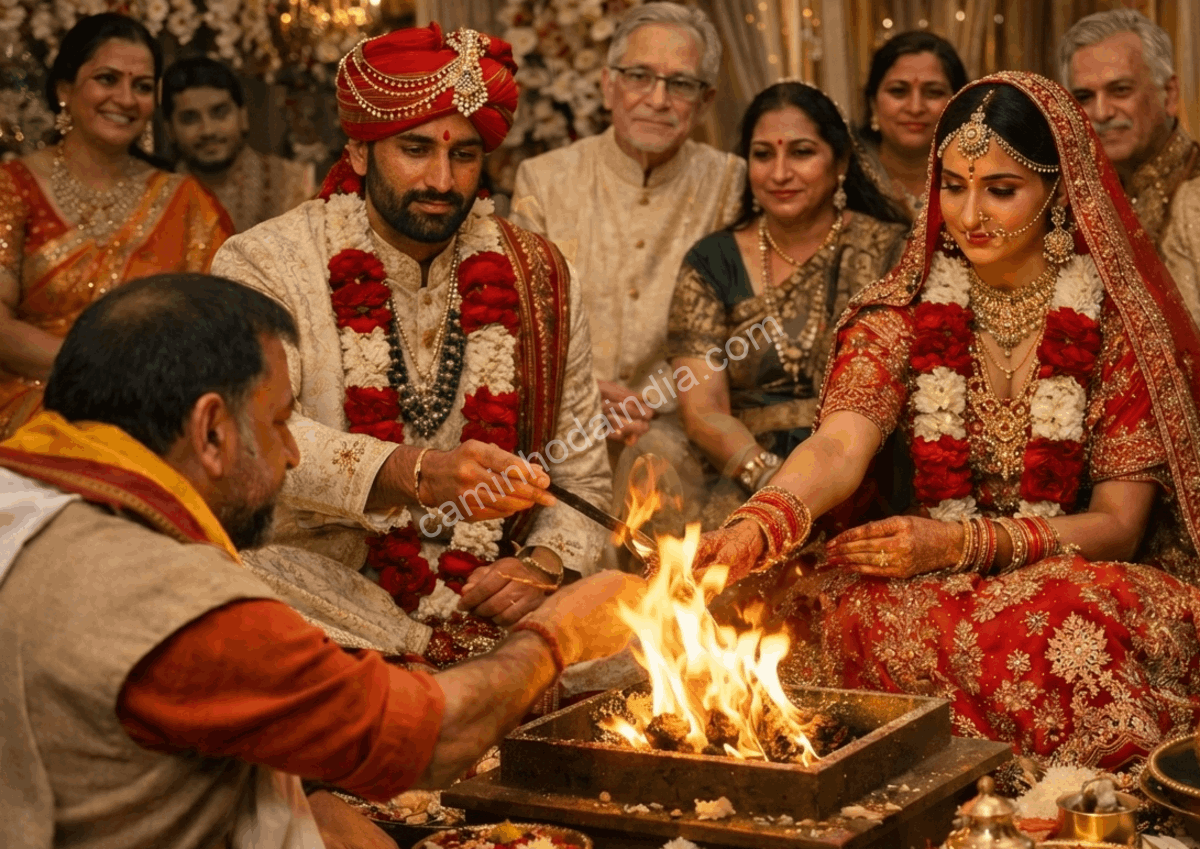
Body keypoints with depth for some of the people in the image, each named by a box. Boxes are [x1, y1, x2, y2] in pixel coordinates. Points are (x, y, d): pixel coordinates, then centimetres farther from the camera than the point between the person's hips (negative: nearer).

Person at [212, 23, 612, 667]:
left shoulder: (537, 276, 10)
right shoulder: (264, 266, -2)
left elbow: (582, 477, 14)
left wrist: (545, 564, -7)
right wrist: (417, 474, -35)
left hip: (493, 614, 5)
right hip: (329, 610, -4)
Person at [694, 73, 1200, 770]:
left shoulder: (1119, 321, -1)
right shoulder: (902, 315, 6)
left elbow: (1118, 524, -3)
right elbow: (840, 446, -12)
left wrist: (959, 544, -17)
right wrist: (759, 522, -35)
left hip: (1074, 583, -1)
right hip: (927, 593, 2)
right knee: (851, 620, -32)